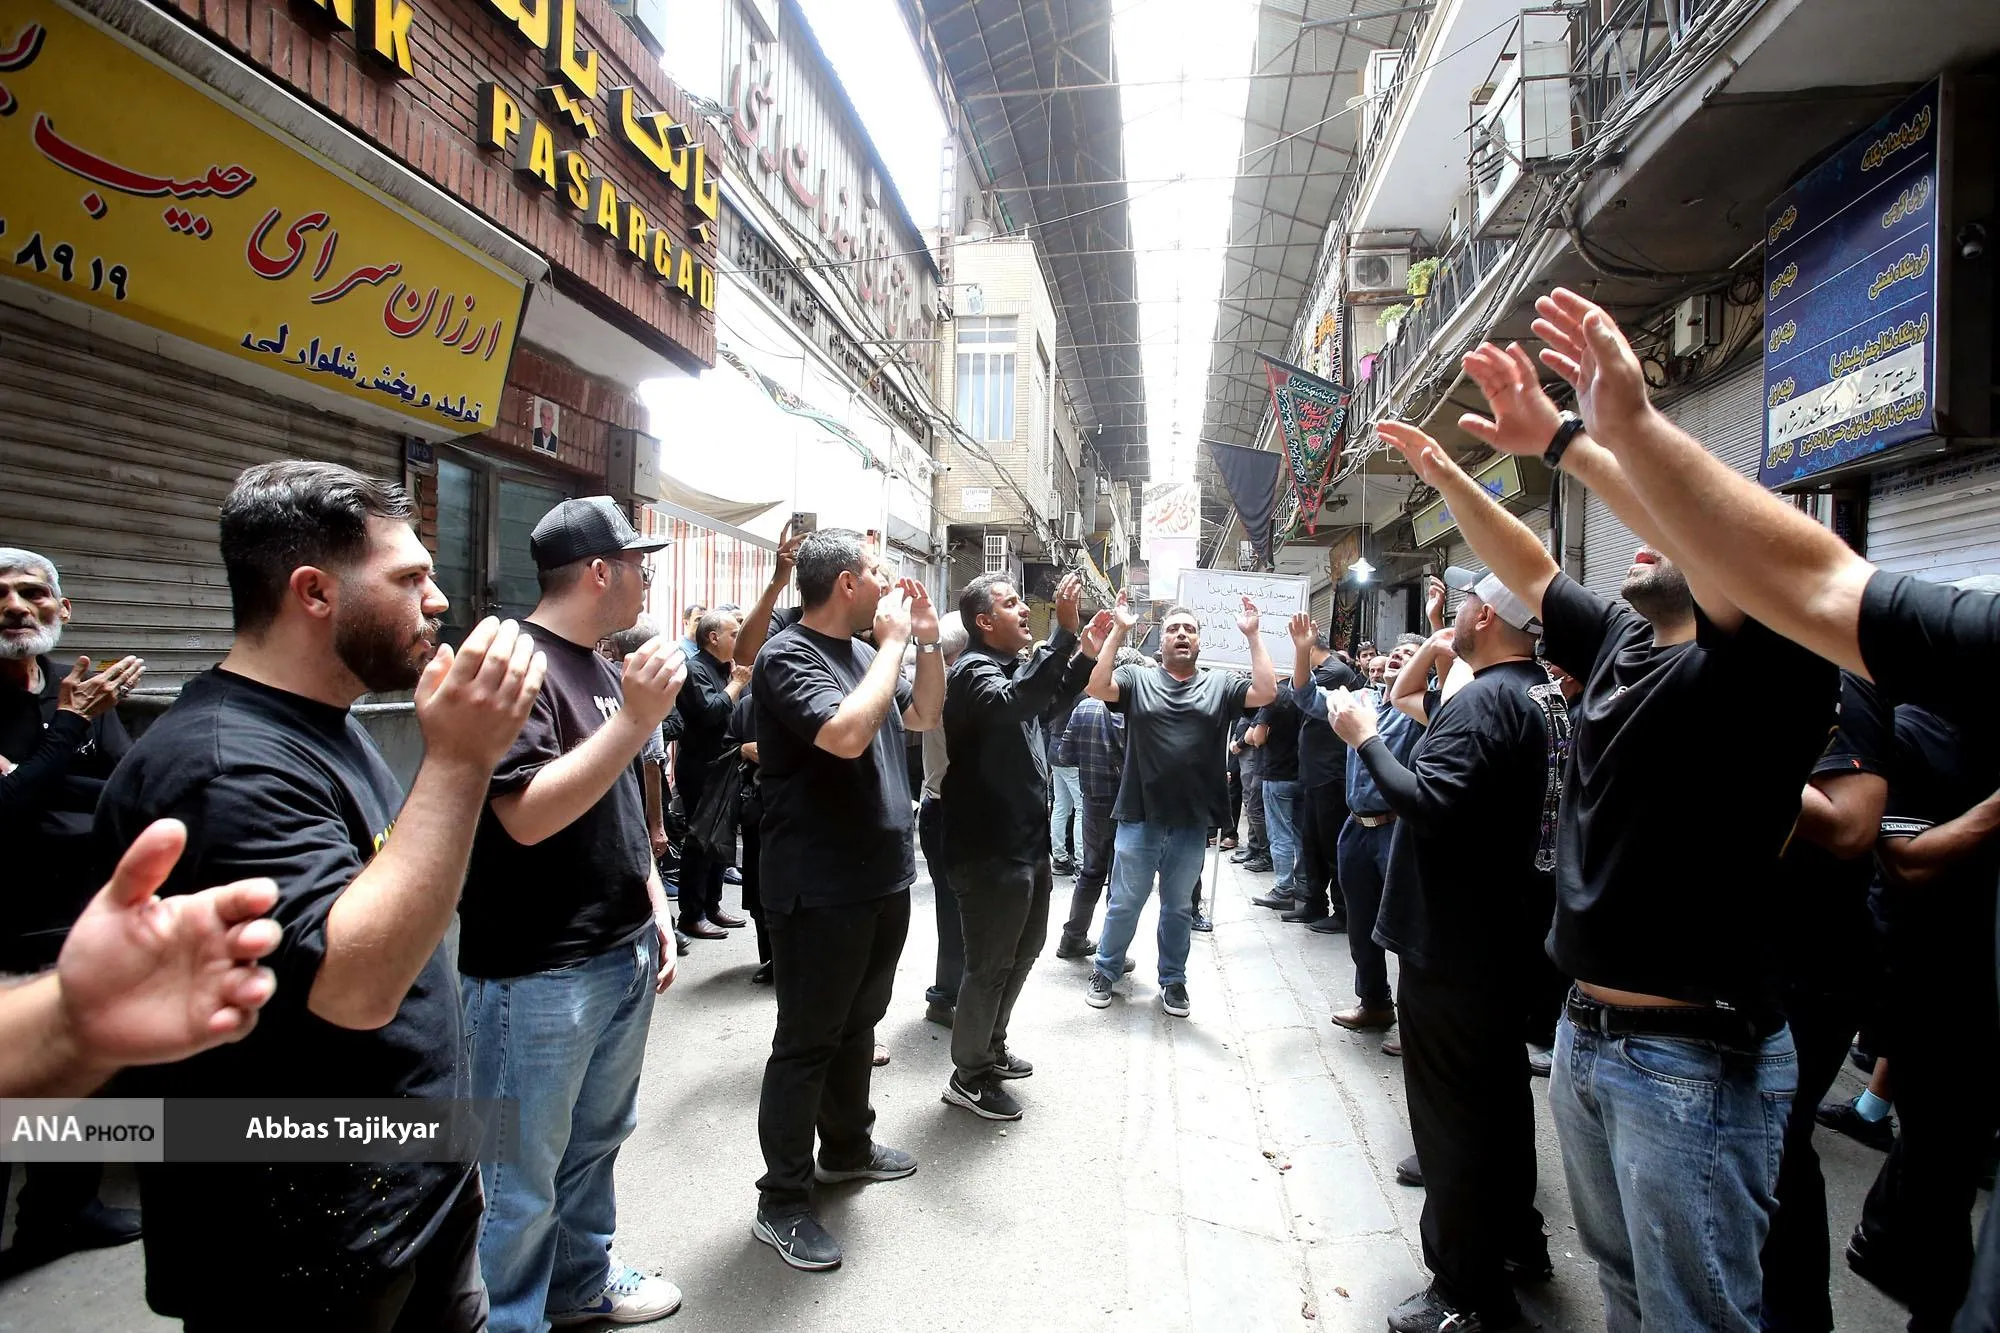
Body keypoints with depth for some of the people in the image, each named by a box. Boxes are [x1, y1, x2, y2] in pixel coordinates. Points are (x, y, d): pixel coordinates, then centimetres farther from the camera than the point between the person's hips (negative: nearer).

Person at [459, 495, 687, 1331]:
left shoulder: (600, 668, 12)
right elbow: (528, 816, -26)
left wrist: (656, 911, 15)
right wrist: (637, 718, -26)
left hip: (624, 956, 9)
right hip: (539, 975, -9)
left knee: (596, 1142, 23)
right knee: (522, 1179, 6)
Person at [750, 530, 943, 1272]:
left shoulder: (861, 653, 9)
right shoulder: (788, 656, -17)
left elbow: (925, 717, 19)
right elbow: (848, 734, -32)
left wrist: (927, 640, 5)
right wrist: (894, 641, -22)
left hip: (882, 879, 9)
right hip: (820, 891, -9)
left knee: (857, 1025, 22)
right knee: (806, 1042, 2)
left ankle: (846, 1147, 40)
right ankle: (782, 1203, 17)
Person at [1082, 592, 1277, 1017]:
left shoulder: (1220, 685, 4)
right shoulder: (1137, 679, 1)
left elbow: (1266, 693, -9)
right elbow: (1096, 687, -16)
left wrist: (1252, 635, -11)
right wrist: (1119, 631, -19)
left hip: (1191, 823, 1)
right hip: (1139, 819, -1)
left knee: (1179, 908, 17)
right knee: (1124, 905, 12)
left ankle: (1173, 981, 33)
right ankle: (1105, 972, 31)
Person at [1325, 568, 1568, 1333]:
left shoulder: (1485, 702, -21)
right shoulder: (1549, 699, 7)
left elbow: (1428, 802, -31)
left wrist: (1364, 738, -20)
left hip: (1452, 940, -10)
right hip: (1510, 929, 10)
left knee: (1451, 1113, 2)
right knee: (1499, 1089, 24)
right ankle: (1514, 1240, 41)